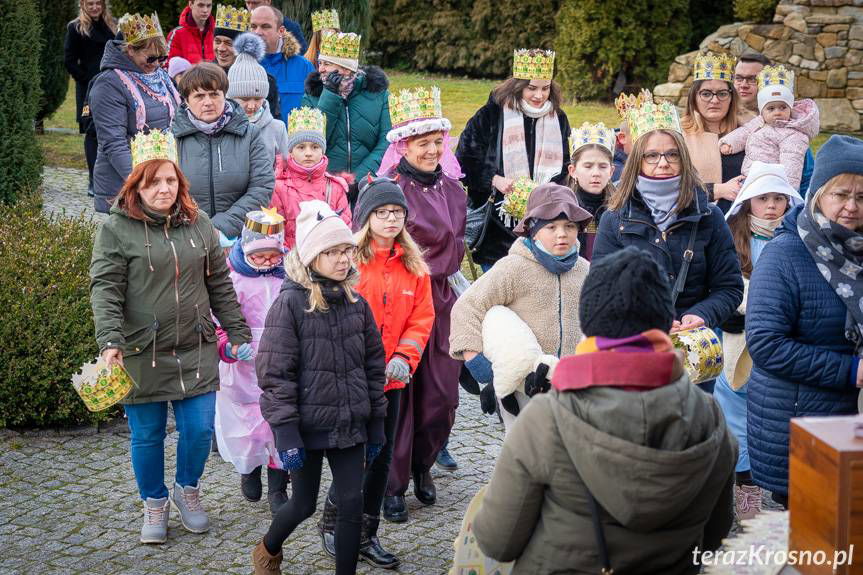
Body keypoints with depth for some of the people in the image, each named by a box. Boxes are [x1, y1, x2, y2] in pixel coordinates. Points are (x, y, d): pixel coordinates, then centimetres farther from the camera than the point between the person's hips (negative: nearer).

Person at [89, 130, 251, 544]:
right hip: (141, 355, -3)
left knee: (200, 429, 4)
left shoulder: (199, 224, 7)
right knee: (147, 435, 8)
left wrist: (238, 333, 11)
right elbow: (105, 289, -11)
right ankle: (154, 504, 30)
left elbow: (220, 284, 12)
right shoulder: (117, 228, -6)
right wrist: (110, 341, -23)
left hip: (196, 352, 3)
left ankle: (187, 489, 32)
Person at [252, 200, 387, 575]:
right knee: (304, 505, 11)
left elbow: (373, 365, 10)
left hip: (350, 425, 4)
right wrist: (285, 431, -17)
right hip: (308, 426, -4)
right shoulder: (290, 303, -12)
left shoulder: (356, 302, 3)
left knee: (352, 504, 3)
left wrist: (376, 423, 10)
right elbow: (275, 373, -14)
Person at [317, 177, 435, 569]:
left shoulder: (413, 265, 7)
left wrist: (404, 356, -9)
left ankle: (366, 536, 25)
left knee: (381, 457, 12)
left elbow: (422, 317, 6)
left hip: (390, 379, 5)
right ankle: (331, 522, 23)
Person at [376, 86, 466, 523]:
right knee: (396, 396, -1)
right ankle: (393, 486, 13)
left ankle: (421, 466, 30)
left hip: (440, 300, 6)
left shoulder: (452, 188, 11)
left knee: (442, 395, 7)